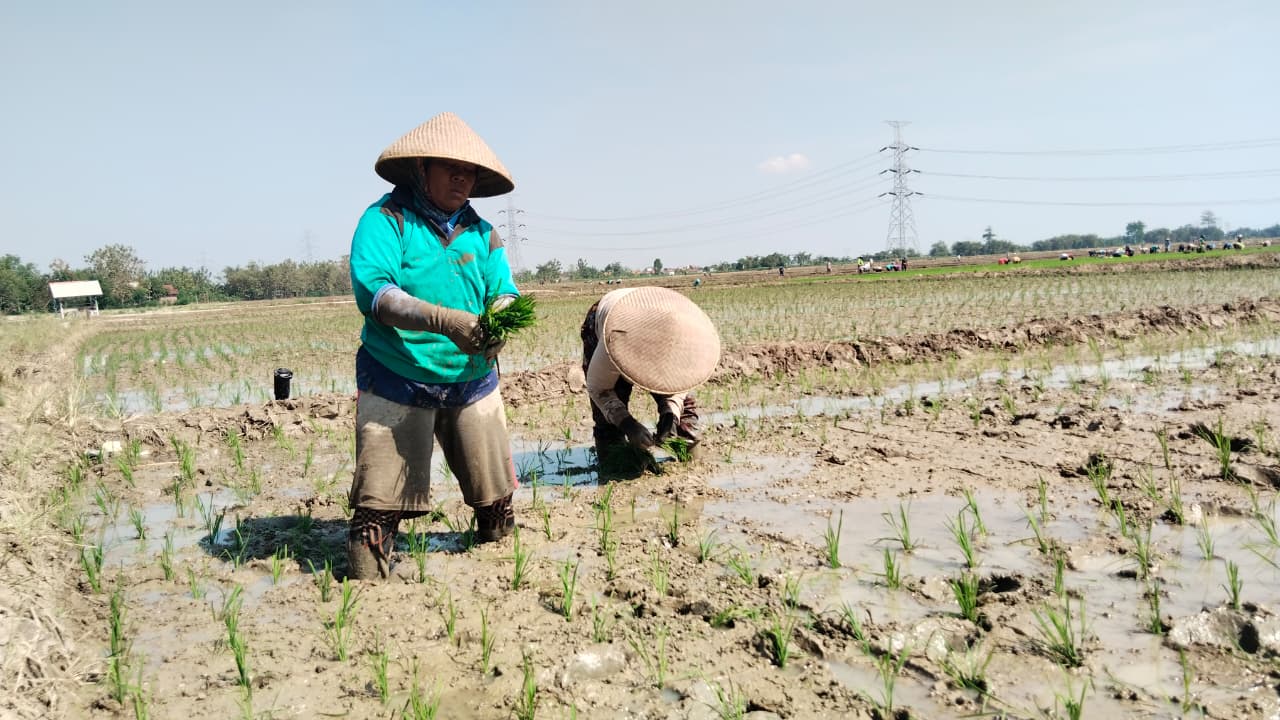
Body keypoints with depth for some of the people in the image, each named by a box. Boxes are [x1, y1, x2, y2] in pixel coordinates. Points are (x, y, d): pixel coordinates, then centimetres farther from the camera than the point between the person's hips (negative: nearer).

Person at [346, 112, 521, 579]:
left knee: (495, 496, 13)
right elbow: (372, 292, -22)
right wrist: (443, 320, -36)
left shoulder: (480, 232, 8)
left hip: (473, 383, 5)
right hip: (397, 385, -4)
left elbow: (504, 293, 1)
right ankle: (363, 581, 12)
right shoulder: (385, 219, -8)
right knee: (381, 500, -4)